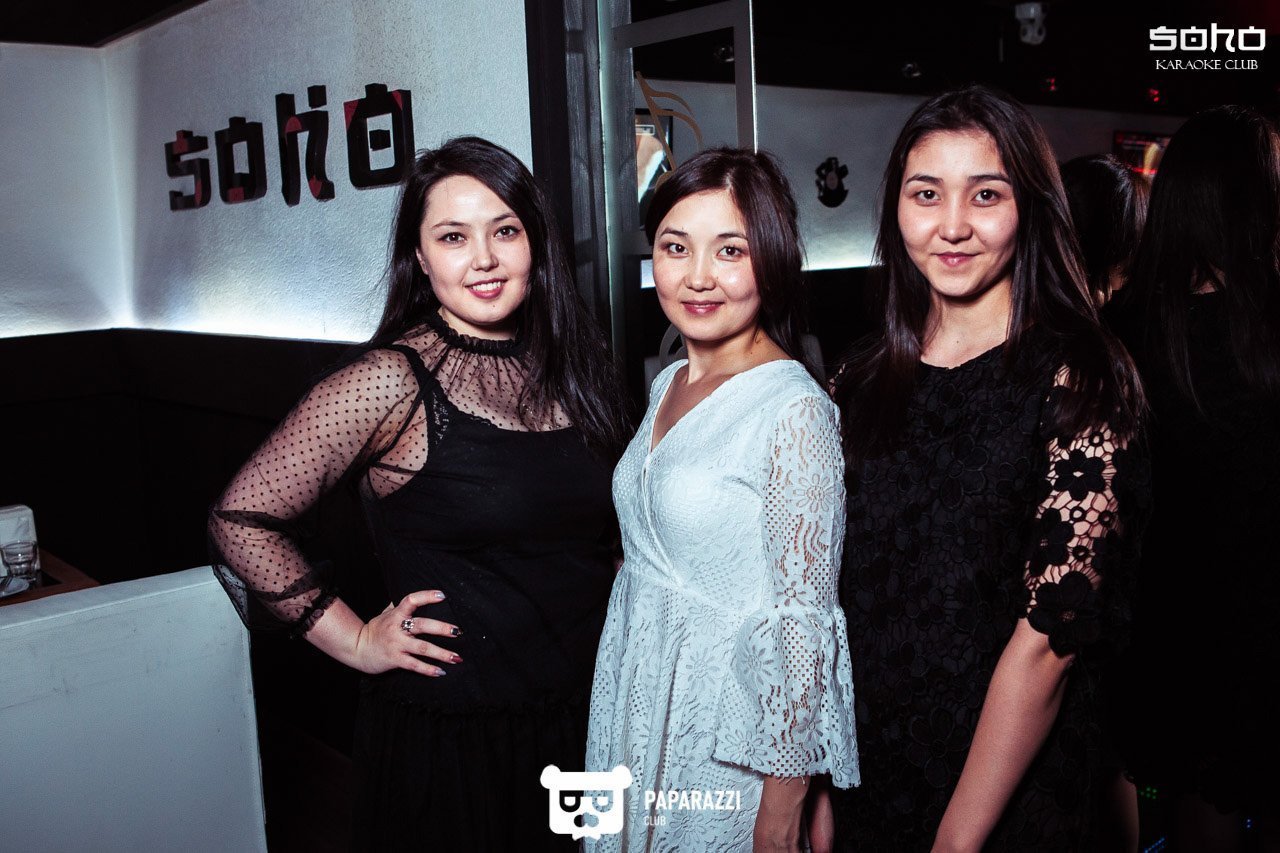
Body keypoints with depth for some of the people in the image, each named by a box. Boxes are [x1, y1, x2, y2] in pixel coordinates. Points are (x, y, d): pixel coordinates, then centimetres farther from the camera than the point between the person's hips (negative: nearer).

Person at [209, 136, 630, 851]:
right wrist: (359, 642, -11)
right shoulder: (392, 382, -16)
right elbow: (241, 519, -13)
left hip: (582, 714, 6)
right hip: (450, 731, -5)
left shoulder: (568, 367, 2)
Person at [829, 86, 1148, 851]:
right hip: (862, 773, 4)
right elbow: (829, 587, 1)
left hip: (1013, 791, -4)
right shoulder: (865, 377, -1)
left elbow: (1051, 634, -19)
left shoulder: (1079, 378, -15)